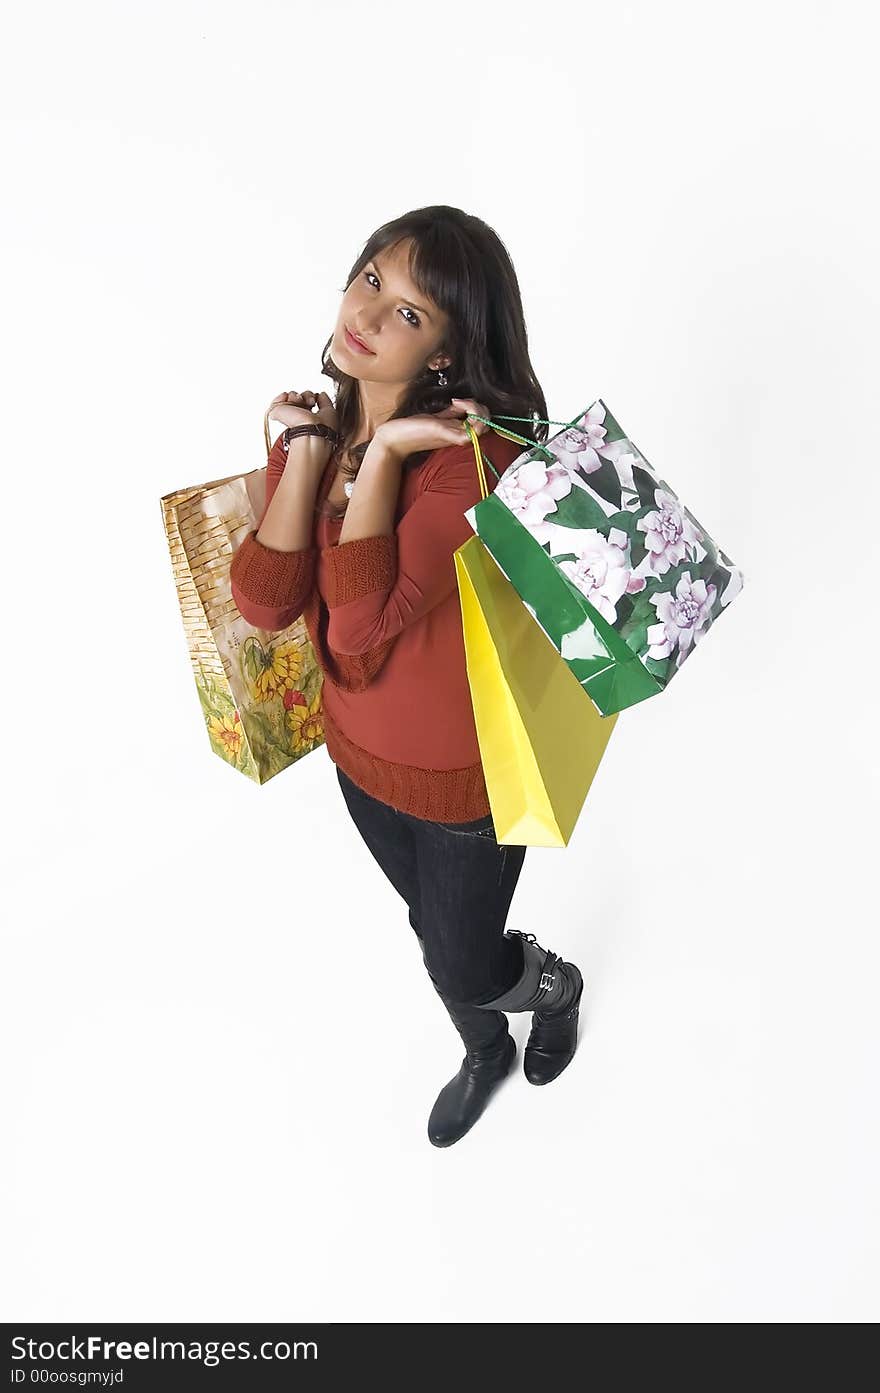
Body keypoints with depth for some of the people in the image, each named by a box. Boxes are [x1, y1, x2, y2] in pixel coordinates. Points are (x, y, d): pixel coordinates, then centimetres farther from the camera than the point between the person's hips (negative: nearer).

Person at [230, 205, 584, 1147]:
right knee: (435, 928, 28)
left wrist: (382, 452, -32)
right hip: (359, 749, 6)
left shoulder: (473, 455, -27)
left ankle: (557, 986, 53)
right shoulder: (312, 423, -6)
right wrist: (308, 447, -21)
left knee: (463, 967, 15)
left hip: (464, 769, -6)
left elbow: (362, 622, -34)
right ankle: (484, 1053, 59)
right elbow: (264, 603, -17)